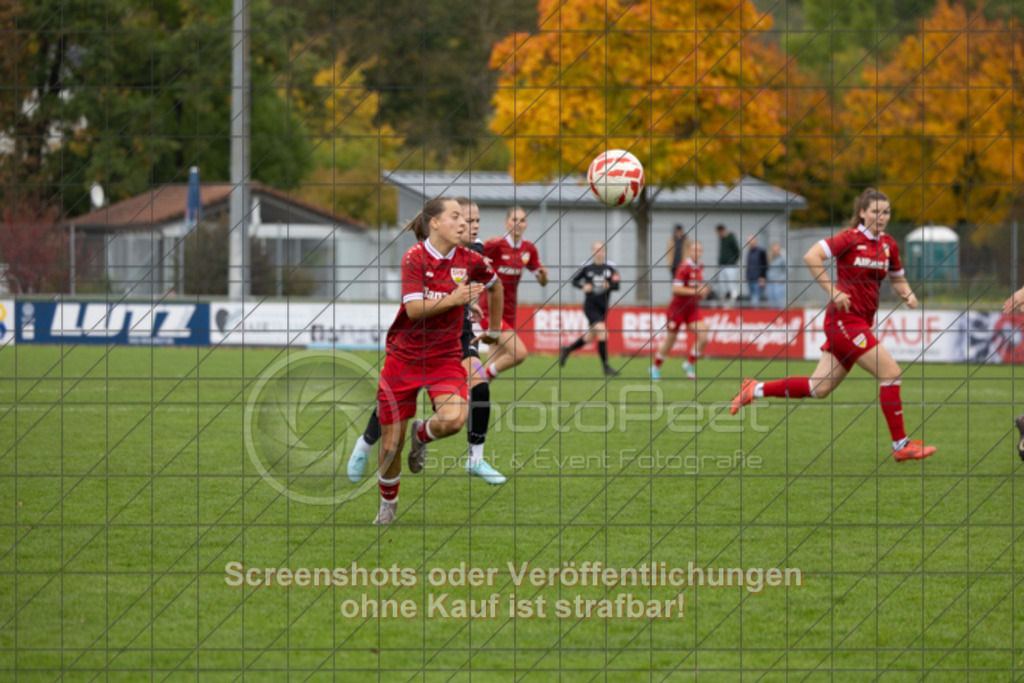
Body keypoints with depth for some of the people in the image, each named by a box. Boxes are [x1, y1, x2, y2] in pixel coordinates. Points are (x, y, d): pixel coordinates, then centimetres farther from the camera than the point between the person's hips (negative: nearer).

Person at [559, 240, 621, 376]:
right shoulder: (586, 267, -4)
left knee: (589, 338, 14)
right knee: (602, 332, -19)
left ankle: (567, 350, 38)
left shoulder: (610, 267, 0)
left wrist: (609, 285, -24)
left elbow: (616, 285, -3)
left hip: (603, 307, 4)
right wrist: (583, 286, -12)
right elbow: (574, 280, 7)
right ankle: (605, 366, -11)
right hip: (591, 305, -4)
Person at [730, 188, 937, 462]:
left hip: (861, 323, 8)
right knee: (890, 371, -13)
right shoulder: (850, 238, -10)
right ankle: (901, 445, -7)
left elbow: (898, 279, 24)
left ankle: (755, 389, 25)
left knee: (819, 388, 10)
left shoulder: (888, 245, 11)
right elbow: (811, 256, -18)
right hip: (845, 318, -8)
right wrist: (834, 291, -20)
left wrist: (907, 295, 2)